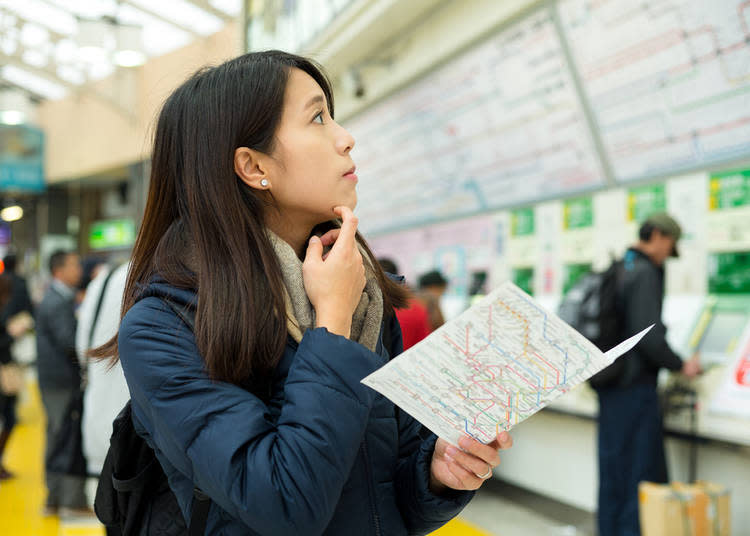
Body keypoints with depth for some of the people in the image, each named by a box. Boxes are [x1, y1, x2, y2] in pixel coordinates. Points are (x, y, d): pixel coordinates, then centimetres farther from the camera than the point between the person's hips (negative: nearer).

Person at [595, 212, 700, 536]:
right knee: (643, 472, -1)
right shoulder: (645, 274, -15)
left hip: (610, 384, 9)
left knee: (613, 467, 15)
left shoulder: (617, 269, 12)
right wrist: (680, 366, -8)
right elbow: (650, 335, -23)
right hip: (635, 388, -9)